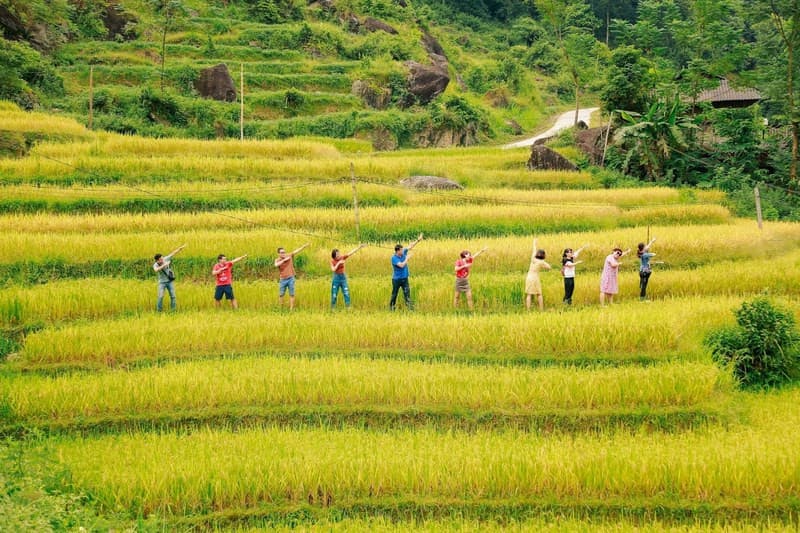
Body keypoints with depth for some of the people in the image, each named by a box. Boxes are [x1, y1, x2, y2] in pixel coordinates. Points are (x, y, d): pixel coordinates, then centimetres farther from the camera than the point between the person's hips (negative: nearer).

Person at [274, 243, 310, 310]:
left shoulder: (289, 256, -1)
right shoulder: (277, 260, -4)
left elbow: (298, 250, -4)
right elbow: (276, 265, -28)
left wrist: (306, 245, -12)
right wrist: (284, 259, -27)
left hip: (291, 279, 0)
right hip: (283, 280, 0)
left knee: (291, 294, 2)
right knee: (281, 295, 7)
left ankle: (291, 309, 7)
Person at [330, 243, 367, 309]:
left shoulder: (342, 257, -2)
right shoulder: (332, 261, -6)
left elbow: (351, 252, -7)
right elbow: (333, 270, -18)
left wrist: (359, 247, -13)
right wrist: (338, 263, -22)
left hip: (343, 277, 2)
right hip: (336, 277, -2)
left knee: (346, 293, -3)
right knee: (334, 295, 2)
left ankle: (348, 307, -1)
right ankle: (333, 308, 13)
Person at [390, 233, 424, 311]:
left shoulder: (403, 253, 0)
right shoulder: (394, 258, -18)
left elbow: (410, 246, 8)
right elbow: (401, 265, -28)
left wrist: (418, 240, 4)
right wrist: (407, 258, -18)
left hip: (404, 278, 5)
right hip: (396, 279, -5)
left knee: (407, 293, -5)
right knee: (394, 294, 9)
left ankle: (410, 307, -11)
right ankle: (392, 308, 23)